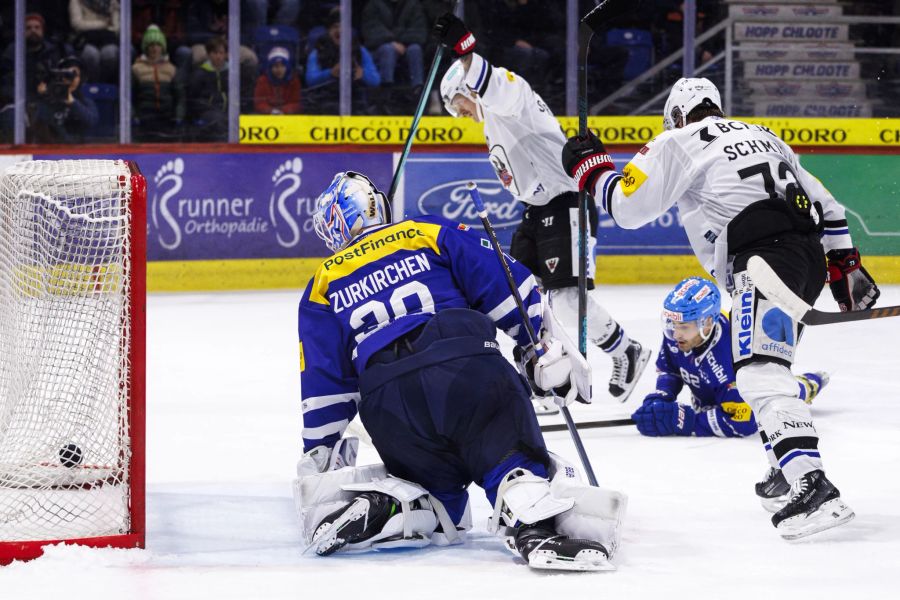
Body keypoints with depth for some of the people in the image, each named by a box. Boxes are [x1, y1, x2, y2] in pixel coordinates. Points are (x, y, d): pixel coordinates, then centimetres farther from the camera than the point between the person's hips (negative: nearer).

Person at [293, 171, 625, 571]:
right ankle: (534, 523, -34)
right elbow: (505, 286, 11)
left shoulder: (323, 286, 24)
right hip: (467, 368, -2)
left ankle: (373, 507, -9)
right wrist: (548, 349, 13)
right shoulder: (431, 235, 21)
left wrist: (317, 459, 28)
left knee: (438, 496, 19)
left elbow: (323, 386, 21)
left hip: (386, 402, 2)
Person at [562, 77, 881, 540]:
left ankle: (813, 486, -35)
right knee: (769, 365, 27)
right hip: (811, 257, 8)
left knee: (760, 374, -19)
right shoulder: (763, 136, 30)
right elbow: (825, 205, 29)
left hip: (765, 255, -8)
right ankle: (790, 470, 31)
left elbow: (628, 206, 2)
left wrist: (590, 167, 18)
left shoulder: (679, 142, 9)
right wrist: (845, 265, 30)